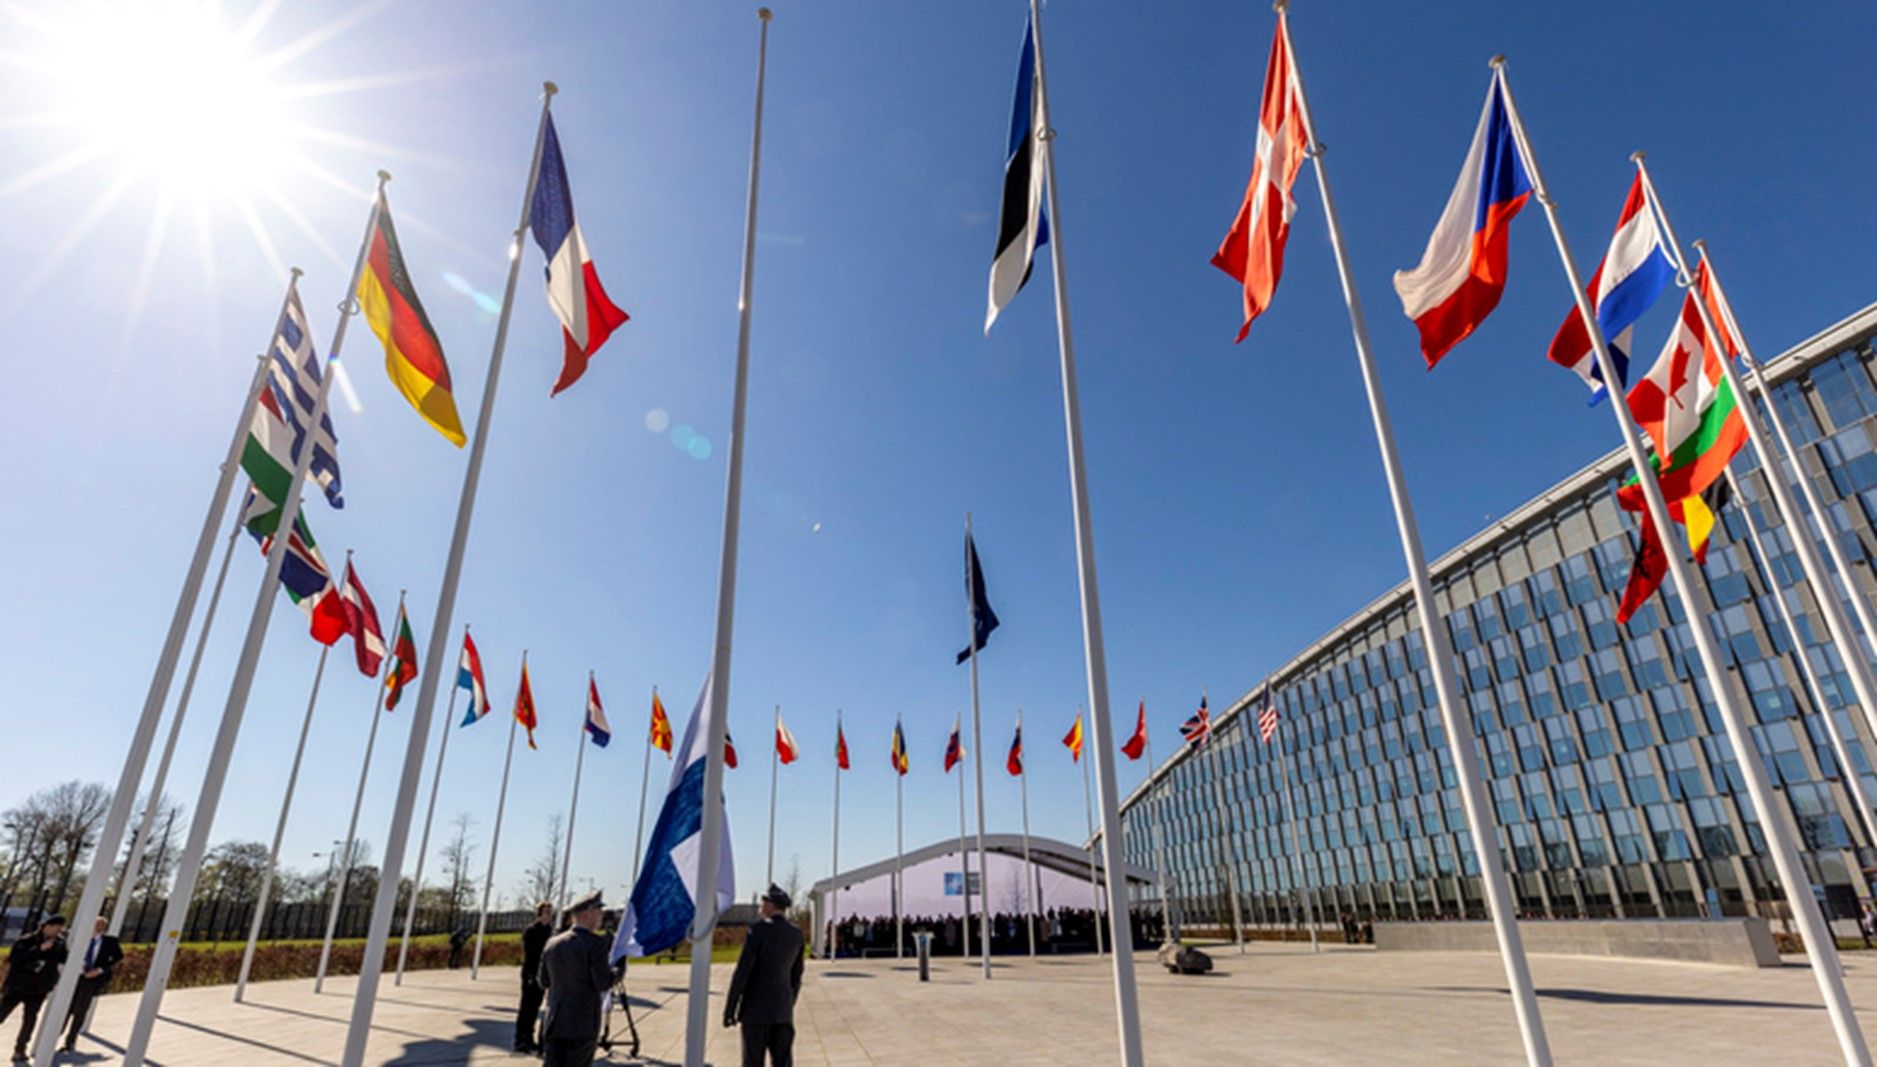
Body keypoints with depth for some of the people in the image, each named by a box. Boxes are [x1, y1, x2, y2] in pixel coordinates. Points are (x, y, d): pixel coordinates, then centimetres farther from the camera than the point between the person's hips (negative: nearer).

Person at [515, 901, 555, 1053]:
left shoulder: (548, 930, 9)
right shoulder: (531, 930, -12)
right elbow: (528, 954, -15)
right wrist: (531, 975, -20)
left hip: (542, 974, 7)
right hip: (531, 974, -7)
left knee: (534, 1007, 13)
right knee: (526, 1008, 1)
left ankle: (529, 1039, 22)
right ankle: (520, 1041, 10)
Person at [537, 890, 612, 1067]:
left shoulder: (553, 943, 6)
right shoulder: (595, 943, -15)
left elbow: (544, 982, 15)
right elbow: (603, 983, -16)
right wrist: (616, 969, 2)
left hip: (554, 1023, 6)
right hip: (582, 1026, -6)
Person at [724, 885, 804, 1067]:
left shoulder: (758, 930, -14)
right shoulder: (796, 933, 6)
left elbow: (742, 971, -15)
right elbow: (796, 976, 12)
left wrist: (729, 1010, -8)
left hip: (757, 1008, -5)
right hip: (782, 1008, 6)